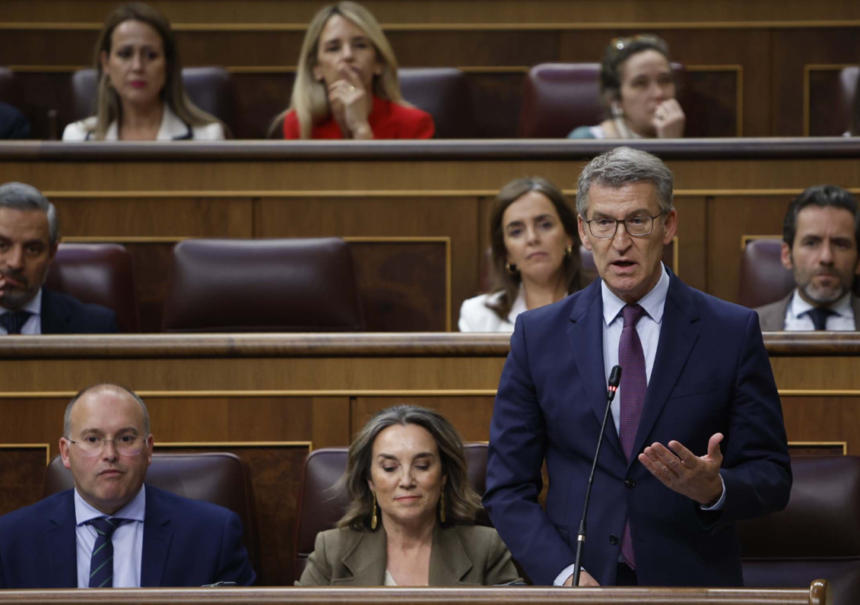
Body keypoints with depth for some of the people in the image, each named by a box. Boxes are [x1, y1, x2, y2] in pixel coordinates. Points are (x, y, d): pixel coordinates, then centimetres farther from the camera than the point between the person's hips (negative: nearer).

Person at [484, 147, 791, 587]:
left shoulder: (733, 332, -2)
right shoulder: (537, 335, 1)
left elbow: (771, 477, -1)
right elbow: (507, 486, 1)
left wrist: (714, 489, -21)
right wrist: (563, 573, -13)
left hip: (693, 583, 0)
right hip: (580, 584, 1)